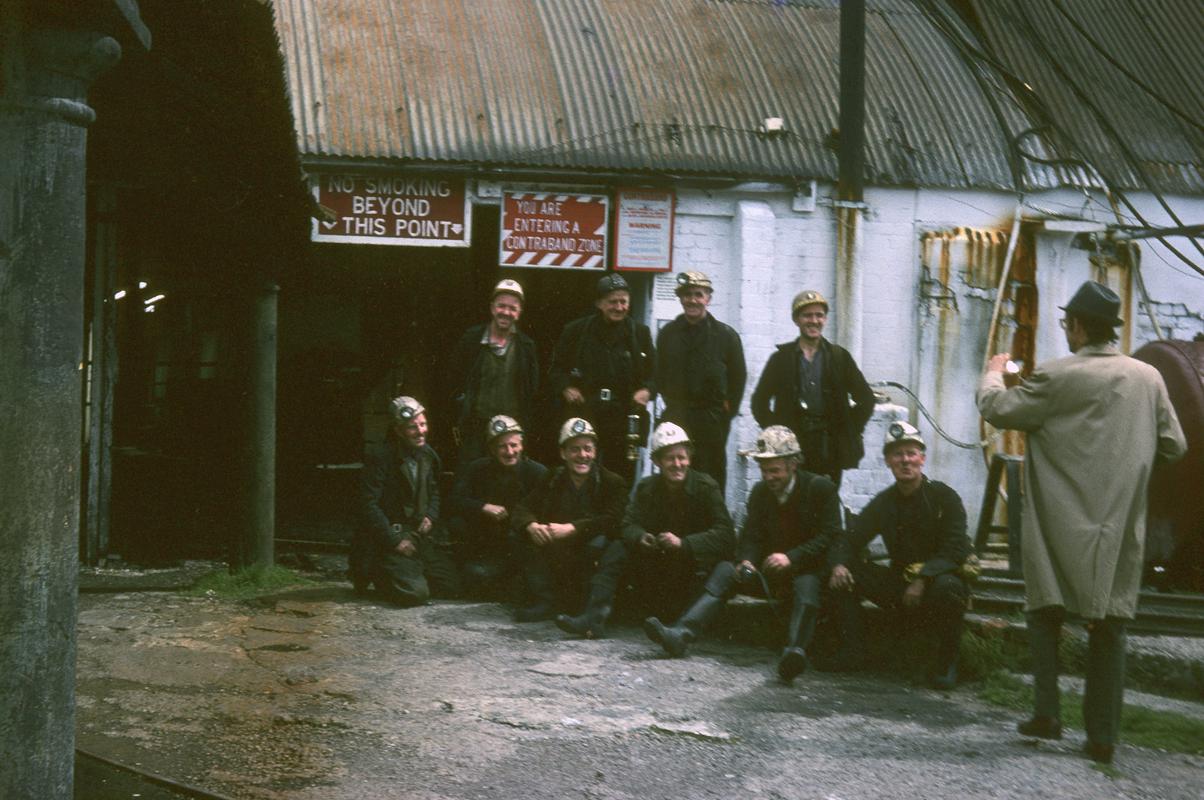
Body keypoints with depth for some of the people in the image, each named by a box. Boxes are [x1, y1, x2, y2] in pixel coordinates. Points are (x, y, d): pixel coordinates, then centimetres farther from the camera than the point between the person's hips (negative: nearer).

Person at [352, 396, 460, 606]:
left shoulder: (428, 455, 8)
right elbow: (369, 504, -17)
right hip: (391, 535, -7)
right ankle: (377, 574, 7)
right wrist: (394, 541, -19)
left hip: (423, 534, 7)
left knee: (452, 587, -4)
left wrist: (430, 516, 0)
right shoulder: (380, 456, -14)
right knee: (415, 593, -23)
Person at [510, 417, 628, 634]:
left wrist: (572, 529, -29)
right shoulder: (552, 480, 11)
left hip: (593, 559, -4)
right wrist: (531, 525, -21)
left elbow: (613, 521, -19)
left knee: (607, 544, -34)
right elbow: (523, 508, 4)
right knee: (526, 534, -13)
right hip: (558, 558, 4)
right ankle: (545, 601, -12)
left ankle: (596, 610, -43)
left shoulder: (613, 483, -3)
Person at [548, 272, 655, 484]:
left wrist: (647, 391, -5)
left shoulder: (640, 333, 9)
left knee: (623, 479, 2)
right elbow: (556, 369, 12)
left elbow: (654, 373, 16)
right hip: (585, 416, -1)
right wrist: (566, 388, -7)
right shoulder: (577, 331, 5)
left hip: (625, 419, 1)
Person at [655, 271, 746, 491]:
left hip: (713, 420, -2)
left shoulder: (726, 335, 1)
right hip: (676, 417, 2)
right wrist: (672, 404, 7)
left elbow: (738, 376, 7)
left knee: (712, 476, 0)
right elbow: (660, 374, 14)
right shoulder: (667, 334, 6)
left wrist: (729, 410, 3)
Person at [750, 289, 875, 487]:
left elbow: (866, 399, 14)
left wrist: (851, 431, 5)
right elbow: (760, 401, 11)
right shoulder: (782, 358, 7)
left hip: (831, 447, 1)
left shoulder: (840, 357, 10)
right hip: (792, 446, -1)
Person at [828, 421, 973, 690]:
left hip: (938, 580, -4)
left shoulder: (944, 497, -8)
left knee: (948, 587, -39)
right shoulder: (884, 502, 5)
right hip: (900, 585, 4)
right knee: (844, 575, -12)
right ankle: (854, 649, -4)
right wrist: (839, 564, -19)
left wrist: (923, 579, -31)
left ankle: (947, 662, -16)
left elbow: (956, 551, -18)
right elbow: (849, 541, 4)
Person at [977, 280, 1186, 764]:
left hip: (1063, 524, -3)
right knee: (1108, 625, 8)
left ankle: (1047, 713, 2)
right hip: (1119, 530, 4)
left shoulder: (1058, 377, -12)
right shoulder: (1149, 378, 1)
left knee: (1046, 613, 11)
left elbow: (997, 410, -6)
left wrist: (994, 373, 14)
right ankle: (1103, 735, 8)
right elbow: (1174, 446, 7)